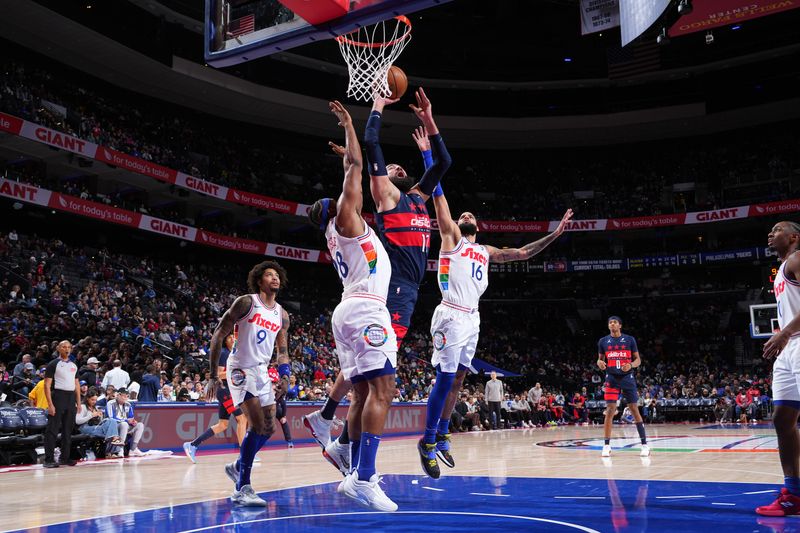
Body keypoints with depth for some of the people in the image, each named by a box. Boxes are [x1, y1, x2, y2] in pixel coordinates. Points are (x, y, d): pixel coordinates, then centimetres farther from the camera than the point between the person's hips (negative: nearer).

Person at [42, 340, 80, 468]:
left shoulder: (73, 365, 16)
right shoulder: (53, 364, -3)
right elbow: (47, 385, -7)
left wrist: (79, 402, 11)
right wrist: (50, 404, -15)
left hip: (71, 399, 6)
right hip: (58, 397, -6)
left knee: (68, 430, 10)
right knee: (52, 430, -6)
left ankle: (65, 457, 17)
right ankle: (49, 460, -5)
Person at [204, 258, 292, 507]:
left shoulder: (282, 315, 10)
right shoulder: (246, 302, -9)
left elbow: (282, 350, 16)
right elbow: (218, 336, -9)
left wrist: (284, 372, -5)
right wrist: (213, 376, -13)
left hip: (262, 371, 8)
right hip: (240, 369, -7)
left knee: (268, 428, 10)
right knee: (257, 424, -19)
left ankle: (237, 466, 33)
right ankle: (242, 489, -14)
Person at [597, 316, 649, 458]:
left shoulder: (629, 339, 0)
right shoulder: (603, 341, 5)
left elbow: (638, 359, 4)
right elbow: (600, 359, 14)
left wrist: (631, 365, -18)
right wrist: (600, 363, -10)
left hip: (628, 378, -1)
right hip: (611, 379, 1)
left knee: (635, 409, 1)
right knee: (610, 411, -5)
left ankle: (644, 444, 8)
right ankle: (606, 445, 1)